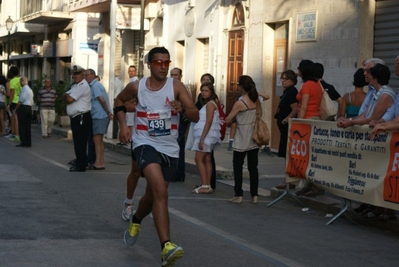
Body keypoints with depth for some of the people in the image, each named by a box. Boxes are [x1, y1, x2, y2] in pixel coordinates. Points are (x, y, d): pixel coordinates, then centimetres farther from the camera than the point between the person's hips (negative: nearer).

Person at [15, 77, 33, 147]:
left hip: (23, 108, -9)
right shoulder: (30, 90, 17)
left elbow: (20, 101, -17)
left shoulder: (24, 89, -14)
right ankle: (28, 143, 10)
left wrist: (16, 108, -6)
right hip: (29, 108, 9)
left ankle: (23, 143, -6)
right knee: (28, 126, 10)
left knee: (22, 126, -5)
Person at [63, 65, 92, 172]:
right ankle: (80, 162, 23)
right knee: (78, 142, 15)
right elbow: (65, 96, 16)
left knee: (80, 143, -7)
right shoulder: (75, 85, 21)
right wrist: (67, 96, -5)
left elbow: (69, 99, -19)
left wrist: (66, 97, 3)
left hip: (81, 118, -10)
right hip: (75, 118, 10)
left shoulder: (82, 86, -14)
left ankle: (81, 166, -2)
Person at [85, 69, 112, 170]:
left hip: (99, 116, -10)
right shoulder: (96, 85, 18)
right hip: (99, 116, 10)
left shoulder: (95, 86, -13)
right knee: (99, 140, 13)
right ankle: (101, 162, 17)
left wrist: (108, 112, -16)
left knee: (97, 140, -7)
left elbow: (102, 100, -21)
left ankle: (98, 163, -5)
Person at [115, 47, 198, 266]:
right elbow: (119, 101, 17)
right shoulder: (136, 87, -4)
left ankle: (135, 221, 53)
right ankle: (166, 246, -33)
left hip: (169, 148, 3)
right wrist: (123, 125, 5)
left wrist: (182, 109, -32)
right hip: (146, 144, -3)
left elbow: (196, 117, -11)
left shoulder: (176, 86, -6)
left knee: (152, 195, 19)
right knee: (160, 191, -27)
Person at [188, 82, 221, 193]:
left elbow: (208, 122, -18)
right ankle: (207, 186, 7)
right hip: (205, 135, 10)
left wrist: (202, 138, -22)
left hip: (206, 134, -10)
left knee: (199, 159, -10)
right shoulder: (207, 103, 17)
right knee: (206, 160, 7)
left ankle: (205, 186, -13)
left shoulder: (210, 104, -11)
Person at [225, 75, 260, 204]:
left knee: (237, 167, 4)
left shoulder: (239, 103, -15)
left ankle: (238, 195, 3)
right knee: (253, 167, 7)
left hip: (241, 141, -5)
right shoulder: (256, 100, 1)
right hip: (254, 140, 5)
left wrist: (234, 119, 12)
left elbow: (228, 120, -9)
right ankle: (254, 195, 7)